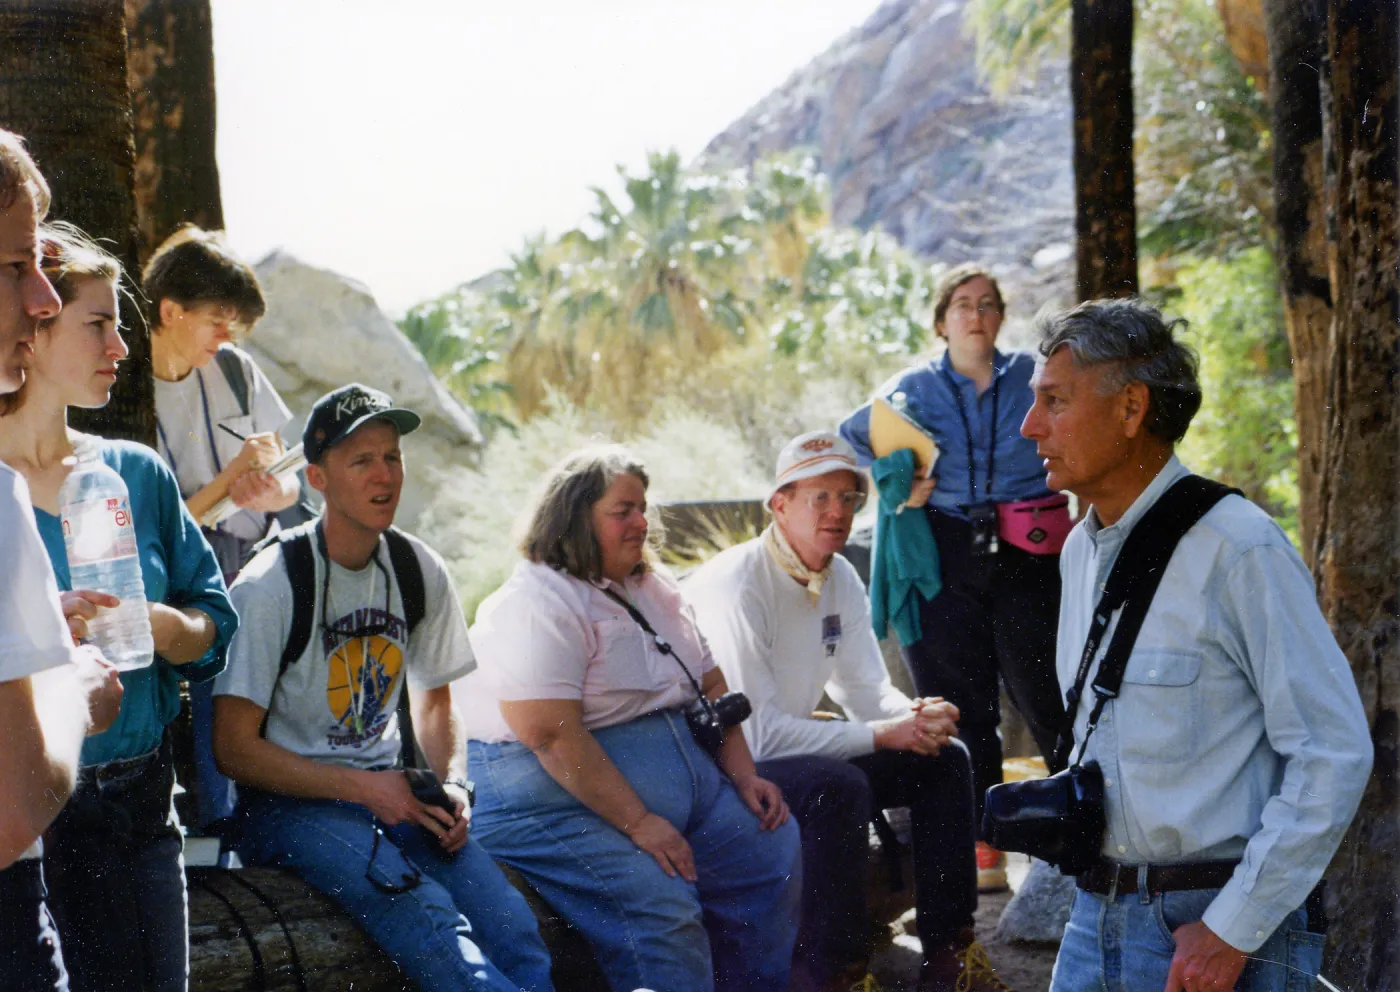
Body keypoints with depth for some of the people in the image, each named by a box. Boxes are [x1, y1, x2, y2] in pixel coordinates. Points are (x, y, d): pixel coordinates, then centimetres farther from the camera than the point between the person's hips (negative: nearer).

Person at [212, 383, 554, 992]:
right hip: (290, 801, -5)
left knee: (513, 930, -22)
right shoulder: (270, 586, -12)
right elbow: (234, 748, -10)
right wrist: (363, 788, -16)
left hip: (390, 788, 5)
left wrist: (451, 784, -1)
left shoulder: (420, 571, 5)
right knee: (433, 929, -31)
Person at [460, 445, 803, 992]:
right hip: (560, 795, -9)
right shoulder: (536, 606, -15)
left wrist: (745, 777, 6)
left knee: (774, 853, 5)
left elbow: (710, 687, 19)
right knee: (663, 909, -27)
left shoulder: (653, 589, 15)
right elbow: (552, 737, -23)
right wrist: (640, 823, -23)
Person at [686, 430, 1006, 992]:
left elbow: (866, 691, 7)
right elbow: (756, 731, -27)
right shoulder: (737, 586, -23)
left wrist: (918, 716, -18)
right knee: (838, 788, -34)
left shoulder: (840, 578, 4)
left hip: (792, 746, 9)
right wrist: (885, 734, -26)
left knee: (944, 759, -1)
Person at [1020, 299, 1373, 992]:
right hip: (1097, 912, 7)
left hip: (1214, 917, -6)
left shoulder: (1239, 549, -16)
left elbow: (1335, 753, -18)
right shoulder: (1080, 549, 8)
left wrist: (1233, 930, -18)